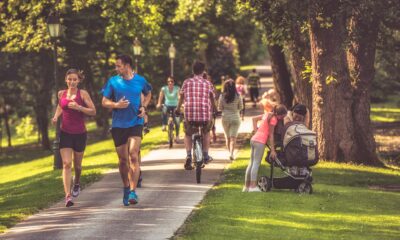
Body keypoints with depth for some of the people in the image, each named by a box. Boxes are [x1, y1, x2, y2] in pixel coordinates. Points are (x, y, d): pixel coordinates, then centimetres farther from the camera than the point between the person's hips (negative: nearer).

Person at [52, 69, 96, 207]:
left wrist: (78, 107, -22)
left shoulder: (83, 94, -6)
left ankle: (77, 183, 47)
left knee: (77, 164, 14)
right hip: (65, 133, 1)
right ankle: (68, 196, -19)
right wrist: (56, 116, 6)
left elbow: (93, 111, -8)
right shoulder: (61, 94, 4)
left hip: (80, 133, -1)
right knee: (66, 164, -12)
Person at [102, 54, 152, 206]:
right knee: (123, 160, 7)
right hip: (118, 125, 1)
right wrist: (116, 105, -15)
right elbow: (104, 102, 5)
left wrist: (143, 107, 4)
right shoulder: (113, 81, 2)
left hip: (136, 123, -1)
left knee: (133, 156, -16)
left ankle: (133, 191, -19)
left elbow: (148, 94, 23)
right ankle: (126, 188, 26)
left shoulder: (140, 81, 3)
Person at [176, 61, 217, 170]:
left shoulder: (187, 82, 6)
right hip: (205, 114, 0)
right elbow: (212, 99, 13)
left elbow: (181, 97, 15)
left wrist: (178, 109, 31)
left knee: (188, 134, 20)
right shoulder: (208, 83, 6)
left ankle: (188, 155, -2)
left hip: (190, 113, 0)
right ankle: (205, 156, 26)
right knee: (206, 132, 28)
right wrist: (215, 109, 31)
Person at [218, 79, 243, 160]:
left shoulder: (222, 96, -8)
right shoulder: (238, 96, -8)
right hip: (235, 118, -1)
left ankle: (230, 152, 23)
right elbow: (241, 107, 2)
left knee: (227, 137, 16)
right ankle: (231, 153, -18)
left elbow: (220, 108, -3)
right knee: (233, 137, -2)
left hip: (225, 118, 1)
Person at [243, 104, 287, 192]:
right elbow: (271, 135, -11)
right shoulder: (273, 119, -10)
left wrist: (255, 130, 16)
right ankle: (253, 186, -17)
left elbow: (254, 118, 25)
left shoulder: (267, 115, 16)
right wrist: (272, 150, -9)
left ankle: (246, 186, 15)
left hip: (254, 139, 9)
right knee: (256, 163, -12)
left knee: (251, 163, 12)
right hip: (260, 142, -9)